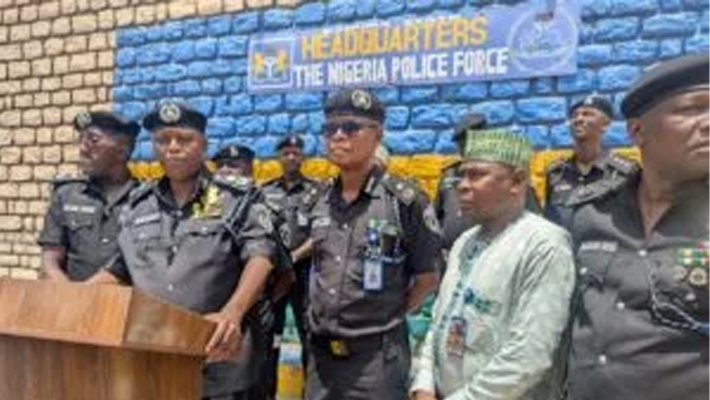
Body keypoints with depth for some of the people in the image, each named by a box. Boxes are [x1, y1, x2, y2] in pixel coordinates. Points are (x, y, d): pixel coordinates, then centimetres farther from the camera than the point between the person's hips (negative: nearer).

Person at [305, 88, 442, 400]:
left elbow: (428, 278, -6)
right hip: (321, 351, 5)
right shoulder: (320, 202, 6)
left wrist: (389, 316, -1)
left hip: (376, 355, -5)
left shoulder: (404, 199, -11)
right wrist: (321, 316, 8)